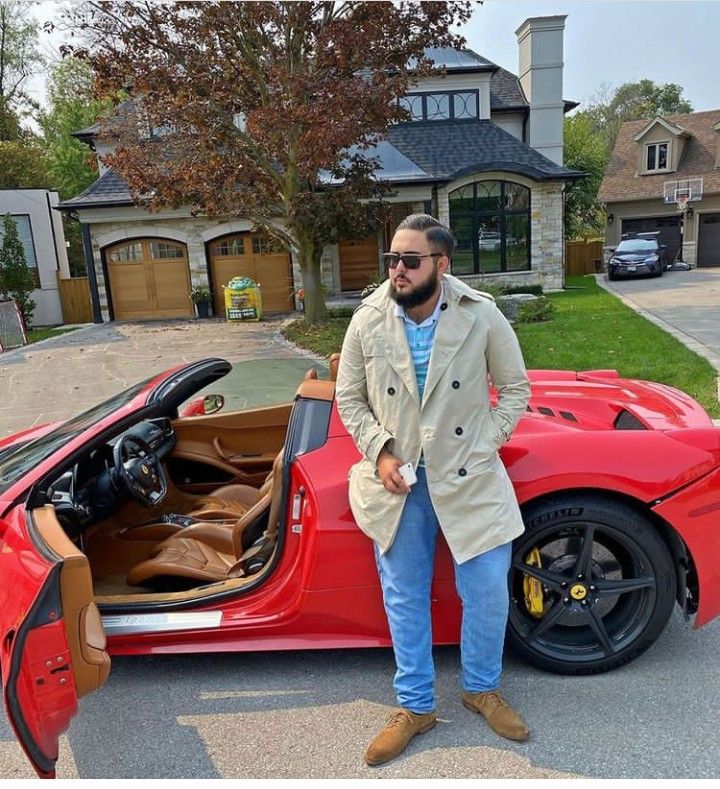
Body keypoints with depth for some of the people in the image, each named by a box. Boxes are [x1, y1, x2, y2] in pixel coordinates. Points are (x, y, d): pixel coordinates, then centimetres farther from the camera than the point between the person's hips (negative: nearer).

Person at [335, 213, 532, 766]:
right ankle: (415, 707, 34)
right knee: (405, 599, 12)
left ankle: (482, 689, 39)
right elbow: (349, 398, 3)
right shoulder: (368, 322, -7)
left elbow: (515, 388, 0)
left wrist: (485, 447, -9)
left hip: (469, 478, 0)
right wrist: (380, 452, -9)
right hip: (397, 481, 1)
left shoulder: (482, 315, -10)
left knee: (487, 592, 9)